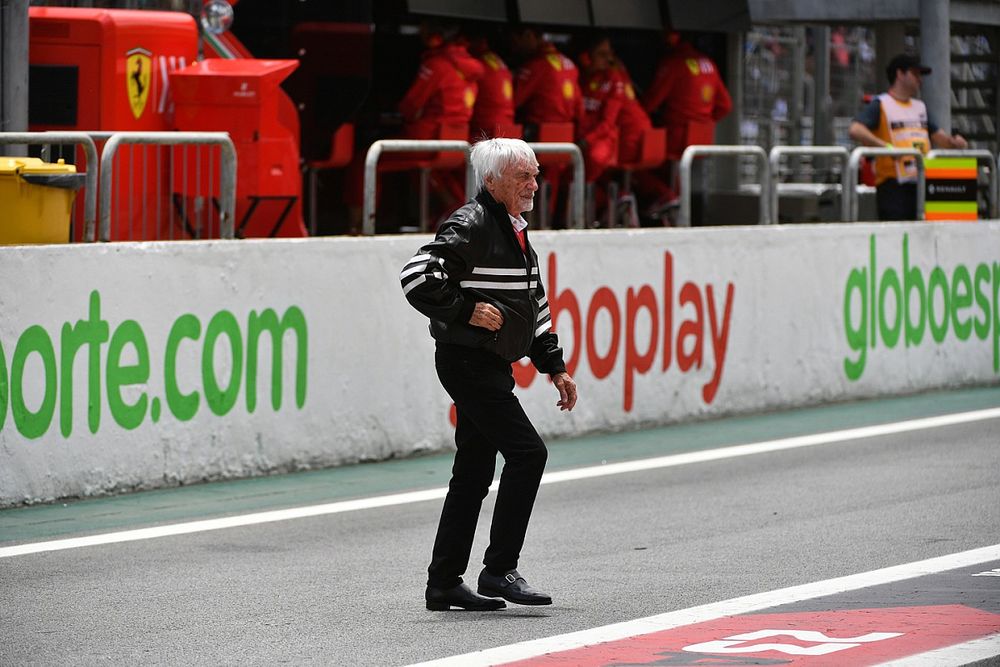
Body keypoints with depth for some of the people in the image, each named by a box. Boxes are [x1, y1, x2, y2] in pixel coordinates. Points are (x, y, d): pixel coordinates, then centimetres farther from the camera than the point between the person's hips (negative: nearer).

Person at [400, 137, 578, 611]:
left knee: (474, 475, 10)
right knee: (527, 452, -14)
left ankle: (444, 584, 14)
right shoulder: (469, 227, -13)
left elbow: (534, 305, 26)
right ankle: (499, 570, -10)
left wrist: (554, 366, 21)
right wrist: (466, 310, -21)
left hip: (491, 367, 10)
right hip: (468, 363, -10)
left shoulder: (515, 232, 18)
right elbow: (416, 277, -23)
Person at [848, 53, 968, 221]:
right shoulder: (880, 105, 0)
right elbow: (855, 130, -14)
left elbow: (937, 135, 26)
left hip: (922, 182, 7)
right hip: (893, 183, -7)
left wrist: (953, 142, 3)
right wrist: (886, 146, -24)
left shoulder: (920, 107, 23)